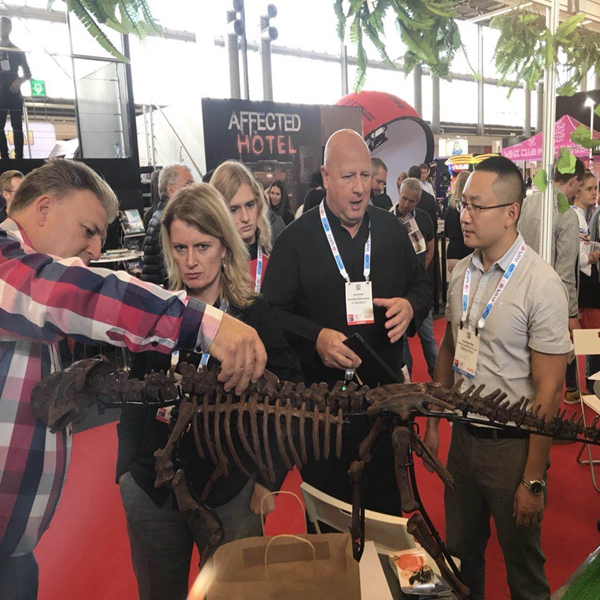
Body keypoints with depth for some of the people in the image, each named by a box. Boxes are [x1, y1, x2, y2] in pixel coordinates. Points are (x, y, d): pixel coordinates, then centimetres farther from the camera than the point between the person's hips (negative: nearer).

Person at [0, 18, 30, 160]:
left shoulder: (17, 51, 8)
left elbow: (28, 74, 6)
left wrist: (19, 81, -14)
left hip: (14, 94, -2)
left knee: (17, 126, -5)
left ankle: (19, 157, -8)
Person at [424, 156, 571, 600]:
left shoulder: (541, 285, -18)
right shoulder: (462, 272, 0)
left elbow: (549, 390, -17)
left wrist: (534, 481, -14)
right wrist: (433, 422, 11)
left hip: (512, 444, -5)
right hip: (464, 434, 5)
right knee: (461, 552, 22)